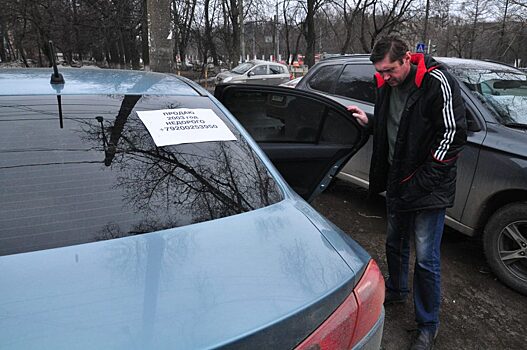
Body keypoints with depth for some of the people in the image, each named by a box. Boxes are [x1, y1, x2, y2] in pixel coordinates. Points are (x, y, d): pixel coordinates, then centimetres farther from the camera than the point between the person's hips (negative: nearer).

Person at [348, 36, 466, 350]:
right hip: (398, 183, 8)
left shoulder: (438, 83, -17)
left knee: (426, 259, 1)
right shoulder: (387, 85, 6)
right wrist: (369, 121, 0)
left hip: (430, 189, -7)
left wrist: (423, 182, -19)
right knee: (395, 243, 22)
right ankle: (397, 291, 48)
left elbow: (453, 135, -18)